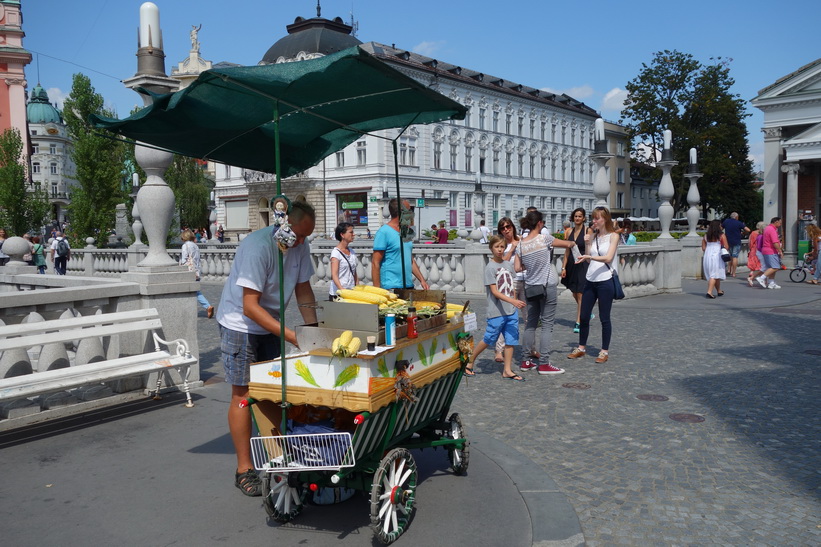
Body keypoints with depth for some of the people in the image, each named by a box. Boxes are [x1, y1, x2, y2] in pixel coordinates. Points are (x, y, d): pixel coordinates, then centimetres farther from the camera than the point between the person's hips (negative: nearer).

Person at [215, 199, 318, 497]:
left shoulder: (300, 247, -6)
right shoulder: (258, 246, -28)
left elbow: (303, 289, 4)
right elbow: (250, 306, -30)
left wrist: (314, 328, -10)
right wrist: (289, 334, -35)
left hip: (271, 325, 7)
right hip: (240, 324, -7)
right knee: (244, 394, -3)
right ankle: (244, 470, 6)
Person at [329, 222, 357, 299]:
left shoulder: (352, 252, 13)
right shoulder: (336, 252, -7)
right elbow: (334, 275, -16)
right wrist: (343, 290, -29)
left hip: (351, 292, 6)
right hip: (337, 293, -6)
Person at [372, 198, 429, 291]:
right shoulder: (384, 232, -9)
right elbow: (375, 263, -12)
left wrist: (422, 280, 14)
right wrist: (377, 290, -16)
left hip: (409, 286, 7)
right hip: (391, 288, -7)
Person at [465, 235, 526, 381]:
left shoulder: (508, 264, 9)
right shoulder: (490, 267, -10)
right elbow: (494, 292, -16)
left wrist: (515, 301, 12)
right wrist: (513, 301, -25)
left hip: (512, 311, 6)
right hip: (497, 312, -6)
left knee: (511, 339, 5)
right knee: (488, 339, 2)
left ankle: (507, 371, 13)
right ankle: (470, 363, 19)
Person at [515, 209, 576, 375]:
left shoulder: (520, 244, 2)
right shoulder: (544, 239, -10)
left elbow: (518, 268, 1)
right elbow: (568, 244, 2)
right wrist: (572, 243, 25)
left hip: (530, 287, 5)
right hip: (547, 287, -5)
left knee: (531, 323, 14)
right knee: (547, 325, 0)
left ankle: (527, 361, 18)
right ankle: (543, 364, 1)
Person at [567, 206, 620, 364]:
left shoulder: (613, 236, -3)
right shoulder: (593, 236, 11)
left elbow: (608, 258, -16)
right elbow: (589, 260, 9)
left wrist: (590, 256, -28)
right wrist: (587, 244, -2)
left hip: (605, 281, -5)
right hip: (590, 280, 5)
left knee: (604, 318, 2)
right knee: (584, 316, 9)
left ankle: (605, 351, 13)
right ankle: (581, 348, 22)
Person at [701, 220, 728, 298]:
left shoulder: (705, 236, 7)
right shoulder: (722, 236, -5)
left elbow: (703, 248, 8)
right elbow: (726, 247, -6)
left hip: (707, 256, 5)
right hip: (717, 256, -5)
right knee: (714, 275, -5)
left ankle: (719, 291, 30)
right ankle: (709, 292, -18)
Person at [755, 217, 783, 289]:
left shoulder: (767, 228, 17)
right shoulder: (772, 230, -16)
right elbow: (775, 243, -22)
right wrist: (780, 251, -15)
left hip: (765, 250, 11)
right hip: (771, 252, -11)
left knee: (772, 268, 12)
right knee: (775, 267, -13)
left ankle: (771, 283, 12)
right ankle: (761, 278, -18)